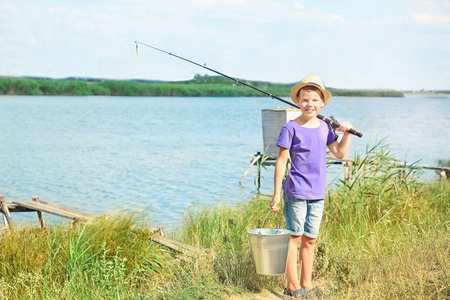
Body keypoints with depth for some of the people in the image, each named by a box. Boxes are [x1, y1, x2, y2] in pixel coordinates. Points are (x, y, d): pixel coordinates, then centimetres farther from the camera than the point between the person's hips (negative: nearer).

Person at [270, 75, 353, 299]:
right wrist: (276, 194, -9)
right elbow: (281, 161, -8)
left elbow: (339, 153, 17)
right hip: (296, 192, -5)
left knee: (310, 239, 12)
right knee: (294, 237, 0)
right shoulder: (291, 128, -8)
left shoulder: (324, 127, 8)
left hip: (317, 194, 6)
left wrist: (347, 134, 1)